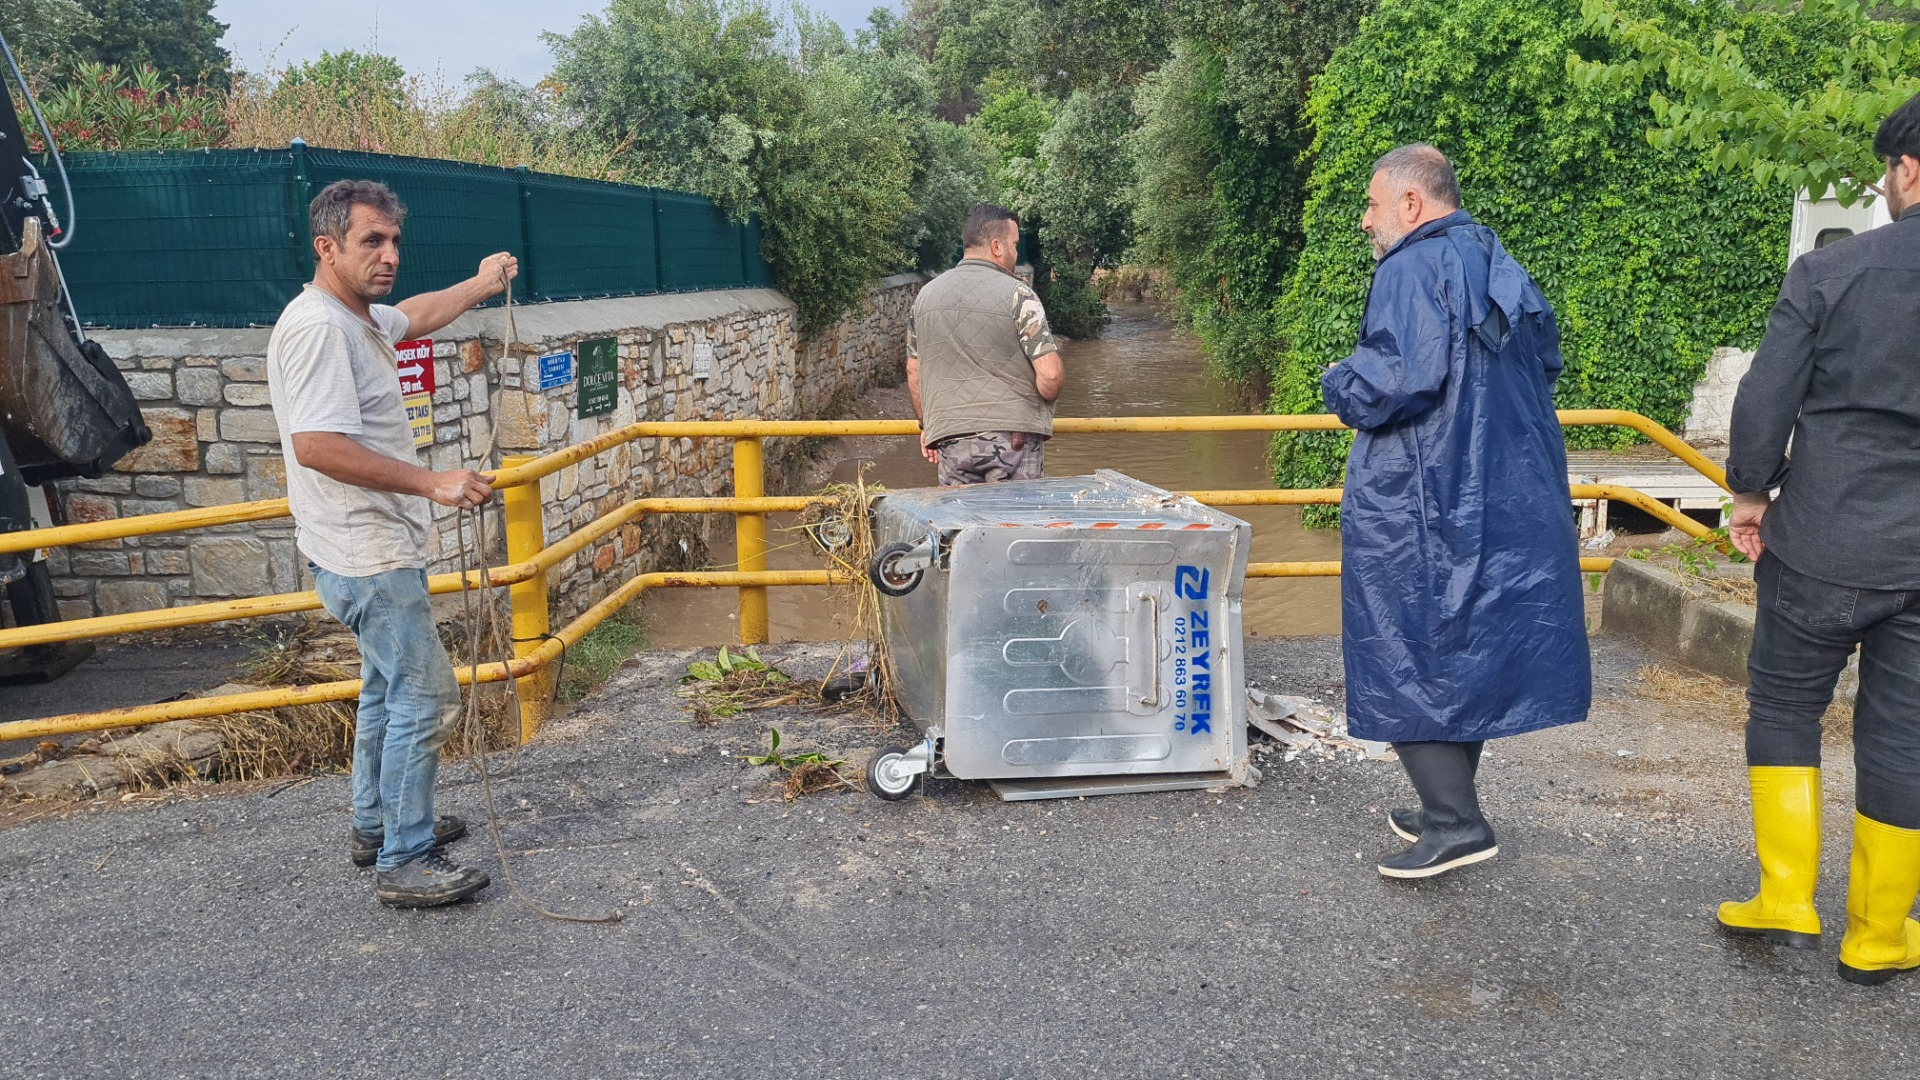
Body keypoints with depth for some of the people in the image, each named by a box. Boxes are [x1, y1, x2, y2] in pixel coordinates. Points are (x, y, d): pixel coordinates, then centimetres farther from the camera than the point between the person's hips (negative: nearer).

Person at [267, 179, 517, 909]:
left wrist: (478, 286, 44)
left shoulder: (358, 319, 11)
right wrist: (434, 484, -29)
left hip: (380, 548, 11)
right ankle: (405, 864, 1)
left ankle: (376, 825, 34)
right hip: (367, 556, -11)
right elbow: (318, 444, -30)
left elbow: (413, 316, 35)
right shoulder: (316, 326, -20)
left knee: (389, 687, 20)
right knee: (425, 696, -8)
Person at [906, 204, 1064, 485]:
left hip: (950, 438, 4)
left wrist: (927, 424, 26)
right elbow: (1050, 373, -14)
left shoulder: (925, 296, 8)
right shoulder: (1017, 294, -9)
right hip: (1014, 437, -4)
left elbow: (913, 372, 15)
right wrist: (1041, 407, 6)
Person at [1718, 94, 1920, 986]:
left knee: (1783, 708, 15)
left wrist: (1751, 494, 6)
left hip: (1824, 545, -2)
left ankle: (1787, 903, 16)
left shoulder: (1828, 271, -8)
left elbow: (1766, 400, -8)